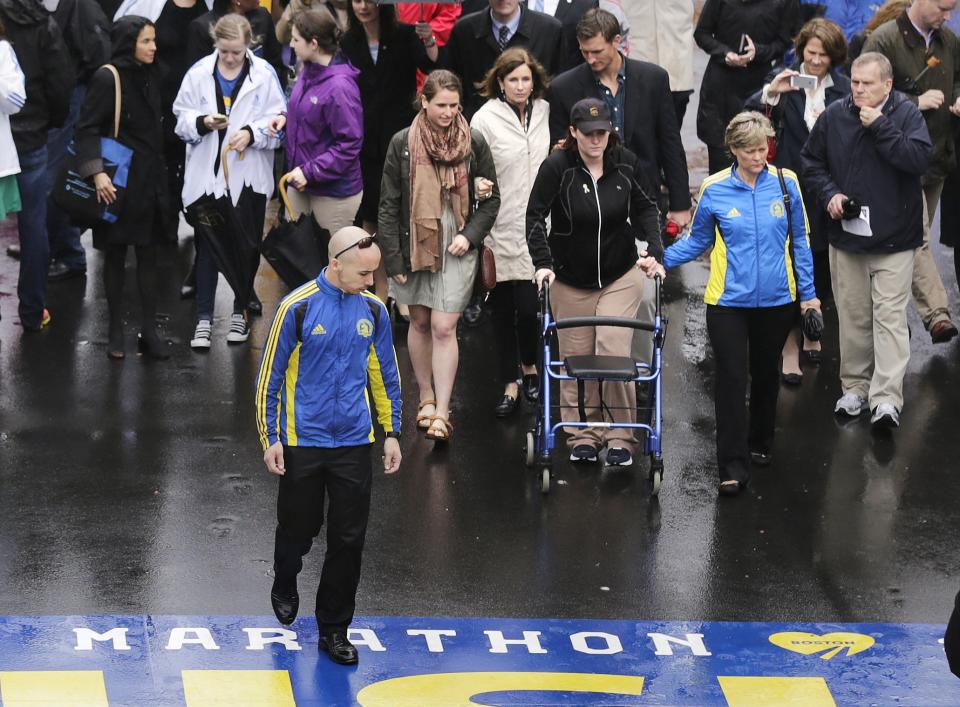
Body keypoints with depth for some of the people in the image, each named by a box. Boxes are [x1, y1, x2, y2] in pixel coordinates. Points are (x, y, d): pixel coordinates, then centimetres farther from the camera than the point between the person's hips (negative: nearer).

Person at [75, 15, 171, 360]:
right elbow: (87, 128, -16)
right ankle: (116, 332, 15)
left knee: (148, 254, 6)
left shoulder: (150, 77, 6)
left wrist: (159, 173, 16)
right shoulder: (107, 78, -13)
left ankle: (149, 331, 11)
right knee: (115, 255, 6)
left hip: (149, 179, 5)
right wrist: (97, 173, -26)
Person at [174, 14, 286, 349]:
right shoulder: (199, 73, -3)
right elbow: (181, 117, 3)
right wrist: (203, 122, -17)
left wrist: (252, 132, -18)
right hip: (207, 172, 0)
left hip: (248, 174, 0)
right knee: (207, 244, 3)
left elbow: (278, 121, -2)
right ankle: (204, 318, 7)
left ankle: (240, 312, 27)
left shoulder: (264, 74, -6)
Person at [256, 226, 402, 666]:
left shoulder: (373, 310, 1)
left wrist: (392, 433, 9)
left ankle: (334, 628, 15)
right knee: (298, 530, 12)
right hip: (302, 444, -3)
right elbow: (270, 376, -5)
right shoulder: (297, 308, -11)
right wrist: (269, 439, -6)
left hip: (354, 444, 3)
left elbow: (385, 376, 12)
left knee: (349, 540, 3)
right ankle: (285, 589, 43)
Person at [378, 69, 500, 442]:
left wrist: (469, 235, -9)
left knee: (444, 327, -8)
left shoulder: (473, 143, -3)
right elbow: (388, 205, 0)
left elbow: (491, 199, 6)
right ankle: (426, 398, 29)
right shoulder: (403, 143, -3)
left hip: (456, 248, -2)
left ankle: (441, 413, -6)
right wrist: (394, 258, -3)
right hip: (415, 244, 2)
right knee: (420, 322, 13)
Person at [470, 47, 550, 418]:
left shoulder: (544, 113, 6)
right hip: (501, 229, -2)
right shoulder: (486, 118, -5)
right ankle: (510, 384, 18)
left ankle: (530, 366, 21)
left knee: (529, 305, -6)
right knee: (502, 308, 6)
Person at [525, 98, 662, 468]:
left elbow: (646, 209, 7)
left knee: (615, 352, -9)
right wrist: (543, 262, -18)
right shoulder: (556, 167, -13)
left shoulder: (627, 164, -5)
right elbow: (536, 216, -9)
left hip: (620, 277, 0)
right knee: (576, 357, 3)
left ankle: (621, 436, 2)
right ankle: (582, 435, 16)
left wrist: (653, 249, -7)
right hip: (571, 281, 0)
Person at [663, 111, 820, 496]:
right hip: (729, 301, -2)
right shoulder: (714, 189, -6)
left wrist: (808, 292, 4)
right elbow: (698, 240, 5)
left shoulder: (786, 183, -3)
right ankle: (733, 467, -4)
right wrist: (661, 259, -9)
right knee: (731, 379, -6)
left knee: (765, 375, 17)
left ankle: (760, 444, 36)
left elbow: (799, 241, 4)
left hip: (776, 300, 2)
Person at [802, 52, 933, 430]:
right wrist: (829, 193, -2)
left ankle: (886, 398, -11)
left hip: (893, 239, -3)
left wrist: (881, 127, -22)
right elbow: (810, 159, 13)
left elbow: (919, 158, -22)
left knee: (890, 316, -8)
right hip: (846, 234, 4)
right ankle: (855, 385, 25)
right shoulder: (834, 116, 1)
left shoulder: (907, 114, -7)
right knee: (852, 316, 12)